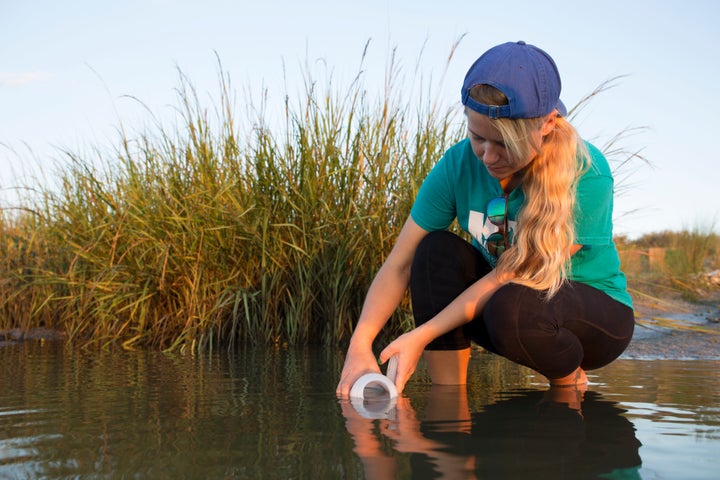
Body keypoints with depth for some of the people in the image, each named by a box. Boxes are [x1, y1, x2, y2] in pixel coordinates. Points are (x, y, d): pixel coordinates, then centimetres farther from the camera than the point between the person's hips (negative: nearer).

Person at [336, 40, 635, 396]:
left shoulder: (586, 173, -26)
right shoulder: (459, 164, -14)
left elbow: (511, 275, -26)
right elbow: (399, 264, -15)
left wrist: (421, 336, -29)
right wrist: (359, 345, -28)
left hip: (599, 314, -4)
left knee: (512, 305, -36)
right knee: (437, 250, -22)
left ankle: (569, 380, -4)